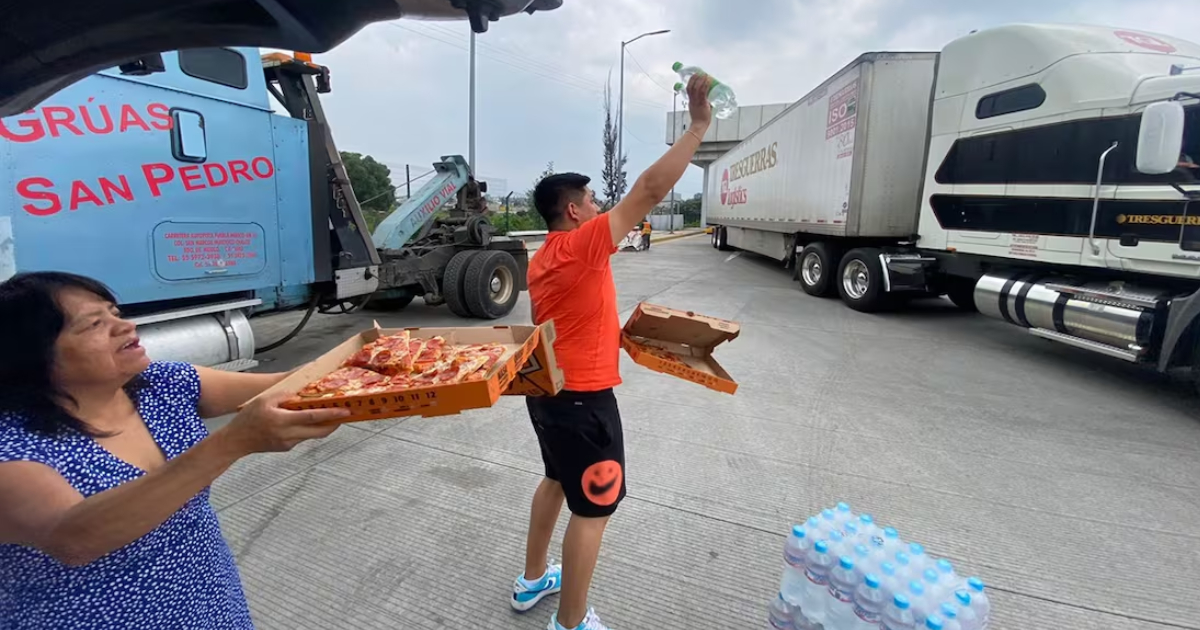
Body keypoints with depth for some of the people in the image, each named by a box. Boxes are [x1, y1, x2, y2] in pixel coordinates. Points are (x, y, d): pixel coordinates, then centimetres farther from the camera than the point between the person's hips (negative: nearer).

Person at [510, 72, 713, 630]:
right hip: (583, 398, -10)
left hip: (546, 390, 10)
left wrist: (615, 337, 18)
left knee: (557, 481, 26)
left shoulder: (541, 260, 9)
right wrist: (699, 123, -17)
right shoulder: (582, 246, -18)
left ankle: (532, 580, 43)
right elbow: (650, 190, -23)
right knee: (593, 509, 6)